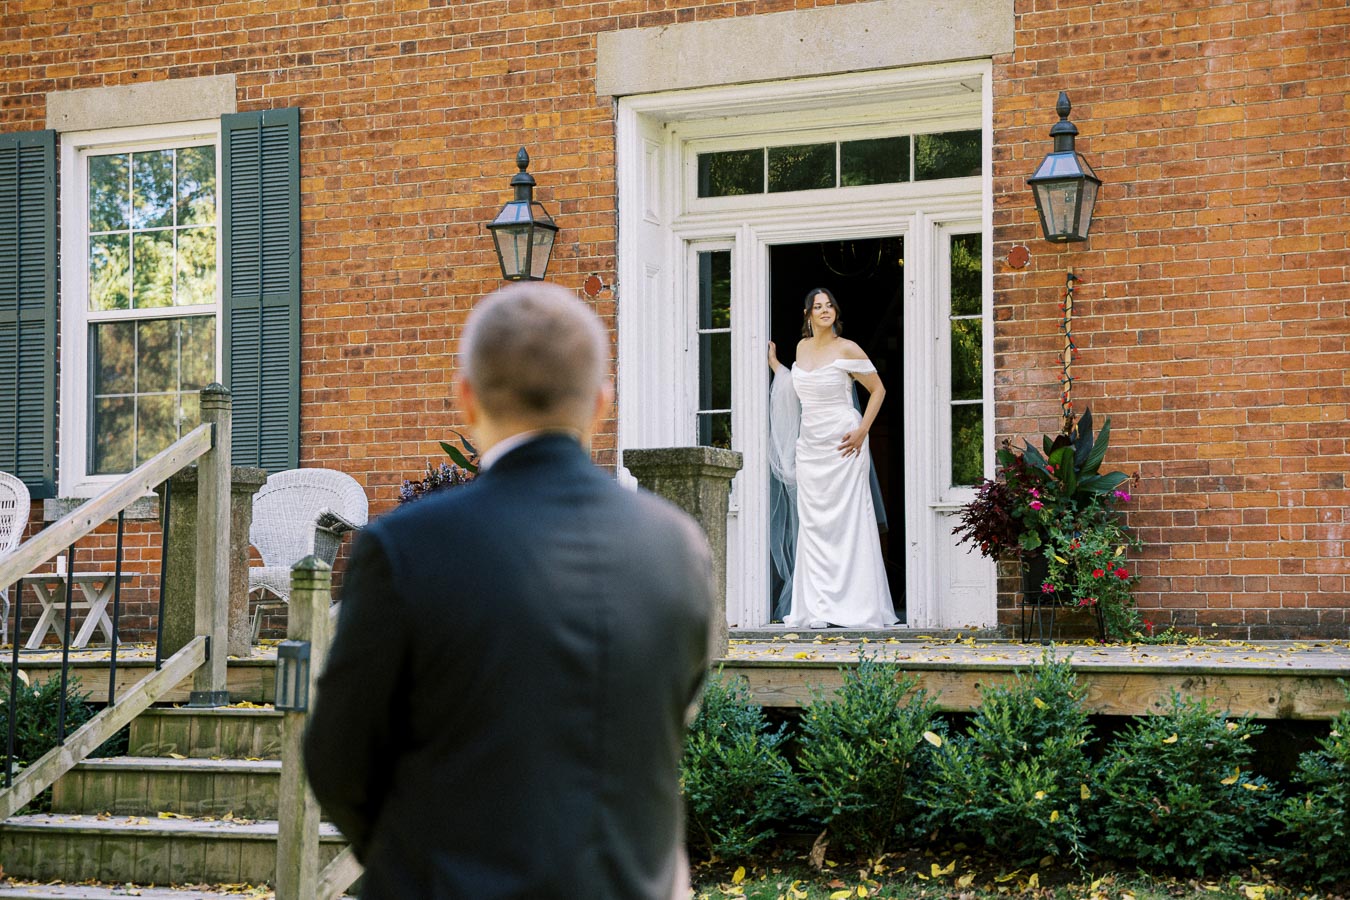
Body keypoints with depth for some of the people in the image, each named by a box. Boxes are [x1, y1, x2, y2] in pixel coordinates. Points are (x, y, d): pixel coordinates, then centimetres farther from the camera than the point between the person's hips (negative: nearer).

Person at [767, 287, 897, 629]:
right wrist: (774, 363, 24)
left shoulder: (847, 350, -6)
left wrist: (862, 431, -10)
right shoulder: (802, 347, 12)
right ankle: (817, 609, 7)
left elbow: (878, 390, -2)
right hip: (809, 444, 6)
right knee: (812, 524, 4)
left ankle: (852, 606, -3)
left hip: (841, 445, -6)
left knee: (847, 520, -6)